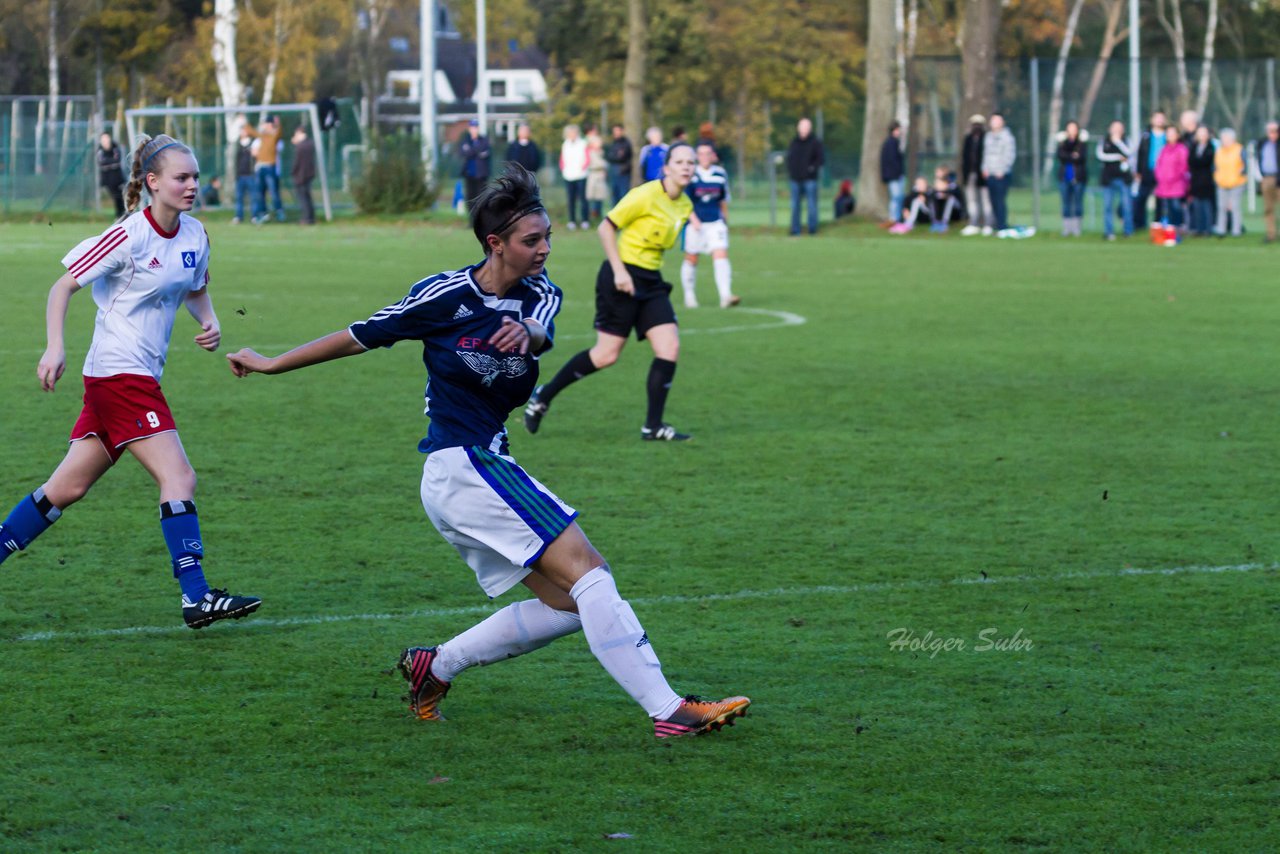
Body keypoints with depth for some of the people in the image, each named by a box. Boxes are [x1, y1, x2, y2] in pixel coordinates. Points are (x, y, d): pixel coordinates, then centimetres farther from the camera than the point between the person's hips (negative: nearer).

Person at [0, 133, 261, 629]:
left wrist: (209, 323, 4)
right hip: (119, 374, -8)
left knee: (68, 487, 11)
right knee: (179, 478, -13)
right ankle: (196, 598, -13)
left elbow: (196, 290, 25)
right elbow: (63, 287, -9)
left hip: (142, 376, 8)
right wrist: (55, 347, -20)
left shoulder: (194, 234, 7)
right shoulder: (129, 236, -14)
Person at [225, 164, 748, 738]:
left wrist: (526, 332, -42)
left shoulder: (538, 295, 7)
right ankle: (668, 711, -22)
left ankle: (435, 667, 13)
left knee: (567, 605, 3)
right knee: (587, 572, -16)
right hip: (463, 467, -8)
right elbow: (361, 337, 4)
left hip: (487, 467, 8)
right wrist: (270, 365, 11)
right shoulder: (445, 296, -7)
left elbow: (543, 335, -17)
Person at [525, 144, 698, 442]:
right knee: (607, 354, -4)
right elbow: (606, 227, -13)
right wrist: (619, 270, -18)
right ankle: (543, 397, 14)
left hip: (650, 282, 7)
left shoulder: (685, 206, 7)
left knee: (669, 347, -7)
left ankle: (653, 426, -2)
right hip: (623, 277, -7)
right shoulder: (646, 196, -16)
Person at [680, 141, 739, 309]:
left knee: (721, 255, -12)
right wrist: (693, 219, -20)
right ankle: (689, 296, 24)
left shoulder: (721, 174, 5)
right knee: (691, 259, 7)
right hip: (694, 223, -2)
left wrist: (725, 219, 21)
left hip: (715, 223, 2)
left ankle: (726, 295, -19)